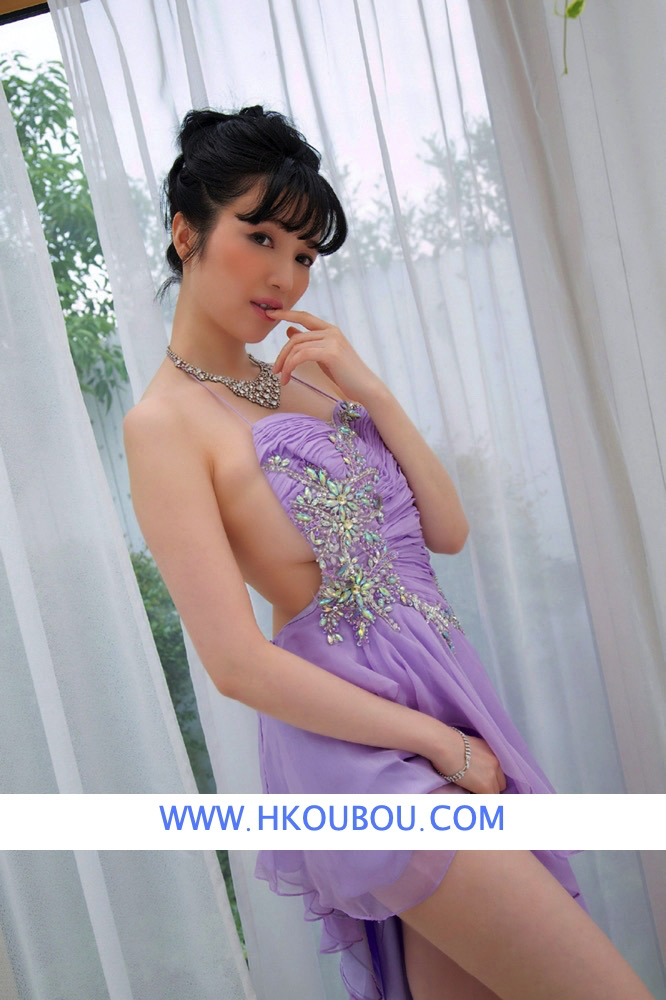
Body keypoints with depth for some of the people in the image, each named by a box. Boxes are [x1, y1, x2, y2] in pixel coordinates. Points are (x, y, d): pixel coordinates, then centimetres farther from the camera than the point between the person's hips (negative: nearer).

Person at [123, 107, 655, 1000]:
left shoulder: (307, 377, 10)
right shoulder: (165, 423, -10)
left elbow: (448, 532, 8)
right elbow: (238, 663, -16)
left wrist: (370, 390, -4)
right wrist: (441, 743, -11)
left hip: (450, 692, 7)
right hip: (360, 737, -7)